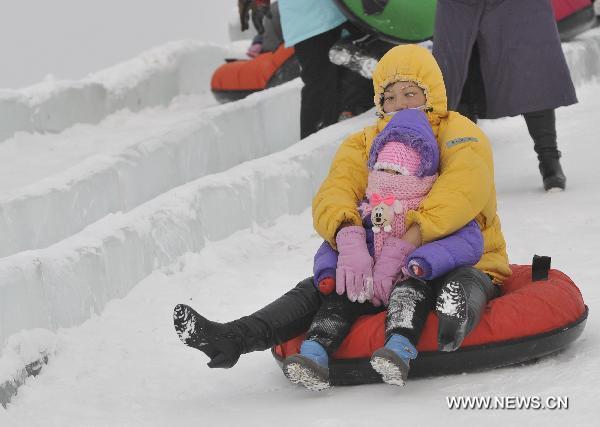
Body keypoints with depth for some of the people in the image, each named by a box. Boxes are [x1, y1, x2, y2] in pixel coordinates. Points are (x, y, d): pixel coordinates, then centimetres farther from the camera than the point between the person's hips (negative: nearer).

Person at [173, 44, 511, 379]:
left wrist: (405, 244, -39)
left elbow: (464, 191, -26)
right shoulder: (363, 145, 13)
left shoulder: (458, 134, -3)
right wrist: (349, 240, -33)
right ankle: (232, 340, -34)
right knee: (317, 288, -17)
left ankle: (454, 320, -74)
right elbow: (333, 195, -7)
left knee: (464, 283, -39)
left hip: (460, 259, -5)